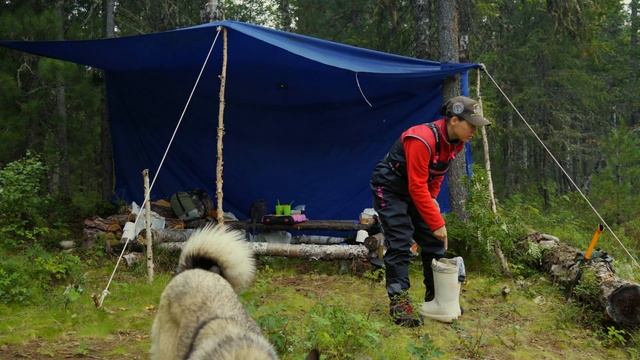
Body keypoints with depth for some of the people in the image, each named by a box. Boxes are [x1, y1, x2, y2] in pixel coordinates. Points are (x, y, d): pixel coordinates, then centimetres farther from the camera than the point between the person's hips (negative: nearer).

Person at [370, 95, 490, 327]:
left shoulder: (456, 142, -6)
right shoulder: (422, 140, -33)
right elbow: (417, 187, -32)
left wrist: (433, 197, 1)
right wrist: (437, 223, -29)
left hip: (417, 190, 8)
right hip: (390, 189, -8)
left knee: (433, 241, 6)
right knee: (400, 243, -14)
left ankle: (435, 296, 18)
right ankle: (398, 303, -9)